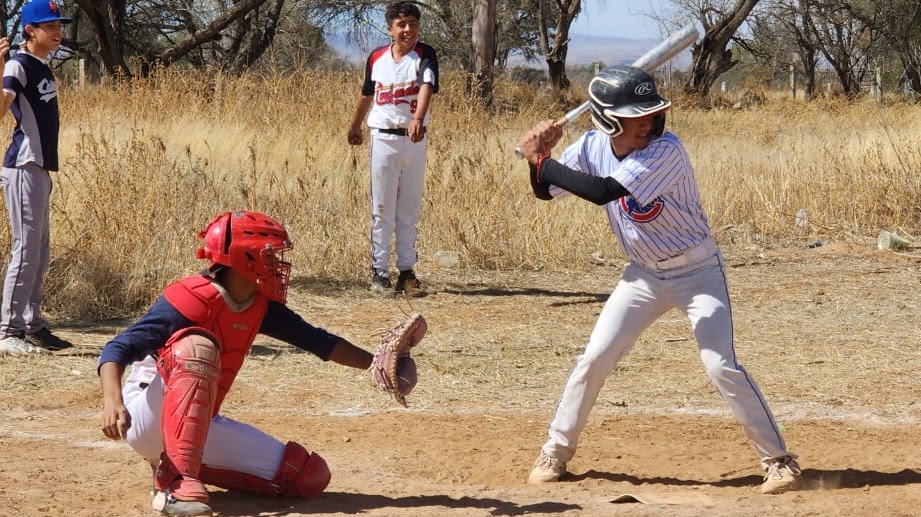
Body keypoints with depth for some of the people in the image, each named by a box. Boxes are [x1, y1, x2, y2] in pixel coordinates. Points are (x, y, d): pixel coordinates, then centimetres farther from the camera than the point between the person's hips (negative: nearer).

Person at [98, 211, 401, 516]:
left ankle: (172, 466, 5)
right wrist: (112, 401, -43)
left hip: (200, 427, 8)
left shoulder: (260, 308, 4)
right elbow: (116, 349, -26)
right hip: (147, 418, -8)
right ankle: (176, 483, -40)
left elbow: (315, 340, 14)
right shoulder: (190, 299, -20)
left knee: (311, 475, -3)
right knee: (197, 346, -35)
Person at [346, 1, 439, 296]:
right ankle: (379, 271, 6)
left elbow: (427, 87, -26)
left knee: (409, 210, 7)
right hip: (383, 137, 1)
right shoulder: (377, 59, 2)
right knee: (382, 209, 3)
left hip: (414, 139, -1)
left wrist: (418, 120, -44)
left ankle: (407, 271, 11)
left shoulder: (424, 55, -8)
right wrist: (355, 125, 31)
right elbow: (366, 94, 19)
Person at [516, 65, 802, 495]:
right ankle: (555, 451, 18)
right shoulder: (593, 147, -8)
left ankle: (778, 459, -7)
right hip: (644, 274, 5)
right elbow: (545, 190, 3)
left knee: (721, 365, -16)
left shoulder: (665, 151, -28)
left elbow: (604, 191, -36)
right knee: (594, 359, 2)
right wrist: (540, 157, -17)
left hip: (697, 270, -5)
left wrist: (542, 160, -30)